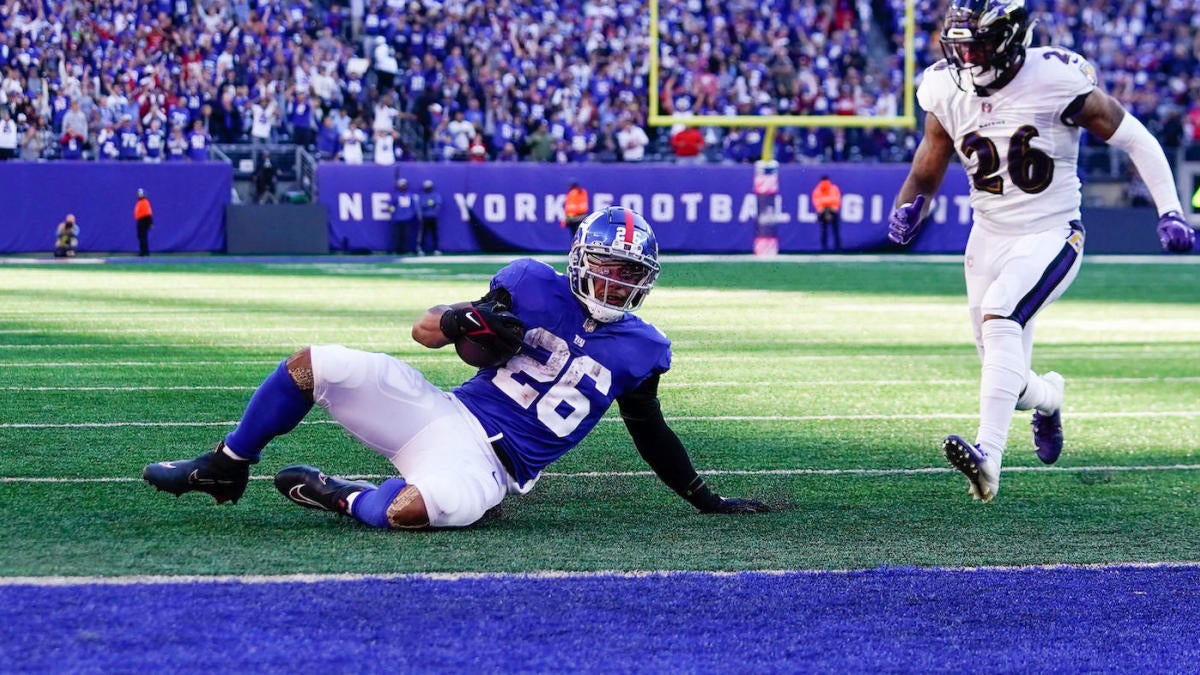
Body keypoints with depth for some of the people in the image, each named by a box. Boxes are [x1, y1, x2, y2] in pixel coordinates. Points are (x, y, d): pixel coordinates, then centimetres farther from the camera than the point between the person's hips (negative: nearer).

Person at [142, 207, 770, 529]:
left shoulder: (640, 350, 3)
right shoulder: (537, 286, 3)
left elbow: (651, 434, 18)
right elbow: (425, 330, 5)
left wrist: (706, 499, 18)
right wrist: (461, 319, -18)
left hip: (485, 465, -2)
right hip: (442, 411, 3)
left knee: (413, 509, -39)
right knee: (311, 363, -10)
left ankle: (337, 495, -5)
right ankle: (224, 470, 11)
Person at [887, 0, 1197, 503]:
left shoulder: (1057, 81, -16)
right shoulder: (948, 93, -2)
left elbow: (1135, 140, -7)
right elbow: (925, 175, 7)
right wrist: (906, 211, -16)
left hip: (1052, 237, -5)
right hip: (988, 240, 5)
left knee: (999, 315, -33)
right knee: (1007, 380, 8)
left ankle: (988, 456, -40)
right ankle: (1047, 396, 47)